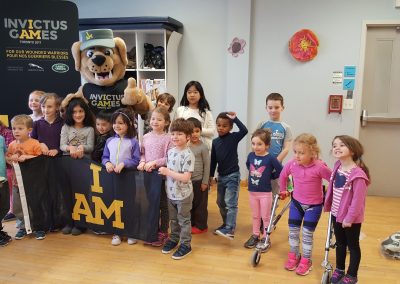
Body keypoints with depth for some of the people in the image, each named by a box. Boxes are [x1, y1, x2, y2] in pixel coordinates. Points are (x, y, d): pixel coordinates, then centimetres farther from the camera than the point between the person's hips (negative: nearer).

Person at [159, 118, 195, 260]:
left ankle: (186, 244, 26)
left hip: (183, 195, -6)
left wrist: (167, 172, -24)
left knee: (184, 220, 10)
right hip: (171, 193, 6)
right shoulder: (170, 151, 0)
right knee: (173, 219, 22)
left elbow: (185, 178, -26)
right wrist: (163, 170, -2)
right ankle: (174, 238, 41)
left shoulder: (188, 155, -22)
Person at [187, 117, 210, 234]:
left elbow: (207, 165, -8)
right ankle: (191, 223, 30)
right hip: (187, 181, 5)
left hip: (199, 181, -4)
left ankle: (201, 225, 21)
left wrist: (205, 182, -9)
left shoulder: (203, 147, -10)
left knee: (200, 204, 7)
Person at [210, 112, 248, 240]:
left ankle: (230, 230, -12)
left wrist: (235, 119, -22)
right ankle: (226, 224, 32)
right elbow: (213, 159, 10)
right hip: (221, 176, 7)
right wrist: (211, 175, 12)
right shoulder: (215, 141, 6)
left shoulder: (233, 137, -8)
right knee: (220, 202, 15)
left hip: (233, 175, -6)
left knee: (231, 203, -11)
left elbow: (244, 130, -27)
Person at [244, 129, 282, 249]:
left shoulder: (270, 158, -17)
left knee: (265, 217, 9)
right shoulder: (250, 155, -3)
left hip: (265, 193, -4)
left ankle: (265, 238, 23)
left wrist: (270, 176, -6)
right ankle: (255, 236, 31)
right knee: (255, 216, 18)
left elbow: (280, 170, -12)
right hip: (252, 191, 4)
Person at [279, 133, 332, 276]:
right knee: (293, 230, 10)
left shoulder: (320, 167, -27)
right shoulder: (291, 164, -14)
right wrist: (283, 190, 16)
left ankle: (306, 261, 21)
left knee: (307, 233, 2)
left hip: (314, 205, -4)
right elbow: (283, 175, 7)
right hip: (296, 202, 4)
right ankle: (294, 256, 31)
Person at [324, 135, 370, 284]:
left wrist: (350, 218, -19)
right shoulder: (337, 166, -1)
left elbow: (358, 199, -23)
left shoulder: (357, 174, -26)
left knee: (353, 246, 13)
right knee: (340, 243, 22)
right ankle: (339, 270, 40)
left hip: (351, 218, -7)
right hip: (337, 214, 7)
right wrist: (328, 205, 13)